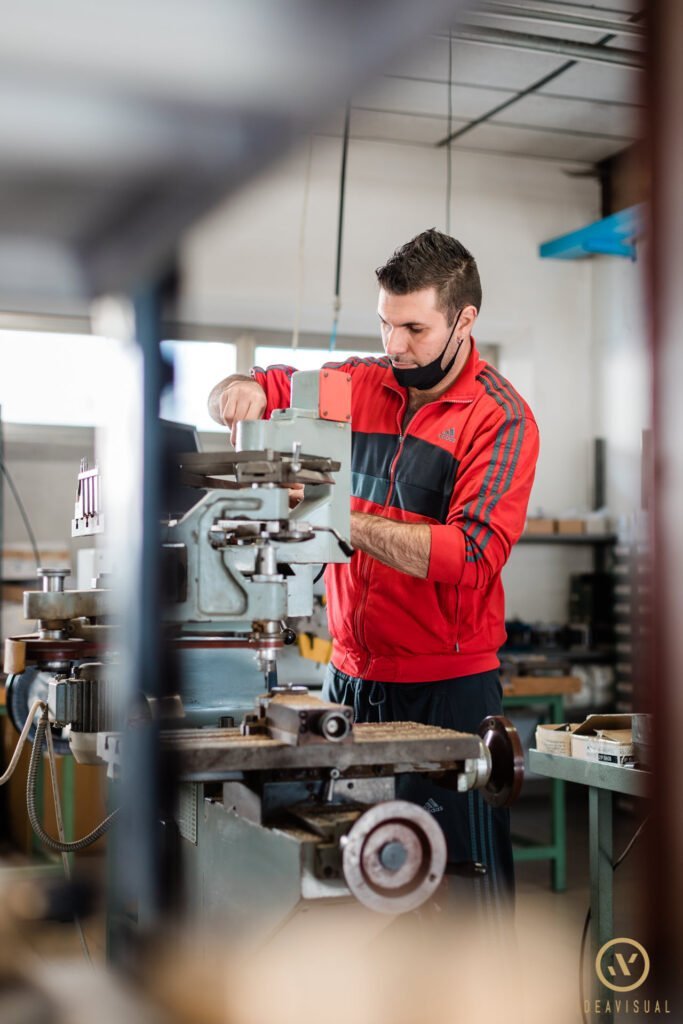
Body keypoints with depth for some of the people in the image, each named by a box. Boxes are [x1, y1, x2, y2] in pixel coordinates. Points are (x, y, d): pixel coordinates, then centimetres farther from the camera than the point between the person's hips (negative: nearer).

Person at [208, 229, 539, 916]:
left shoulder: (501, 418, -7)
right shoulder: (360, 384, 8)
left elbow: (474, 553, -19)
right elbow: (267, 390, 21)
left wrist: (348, 524, -24)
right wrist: (241, 392, -4)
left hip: (447, 688, -4)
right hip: (350, 676, 5)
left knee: (460, 882, 0)